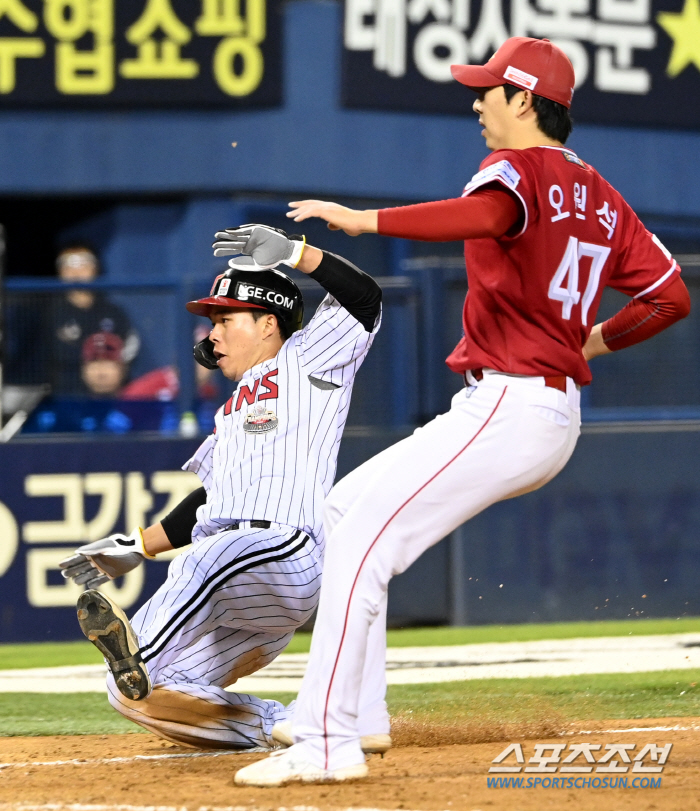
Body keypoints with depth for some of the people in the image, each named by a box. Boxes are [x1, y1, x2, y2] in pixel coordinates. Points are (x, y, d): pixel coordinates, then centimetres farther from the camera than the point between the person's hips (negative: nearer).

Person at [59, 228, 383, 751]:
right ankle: (284, 726, -3)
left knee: (211, 557, -42)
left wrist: (291, 252, -9)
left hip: (287, 555, -9)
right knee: (136, 695, -6)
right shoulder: (233, 412, 34)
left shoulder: (306, 360, 12)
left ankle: (140, 654, -64)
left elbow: (364, 297, -1)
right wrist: (135, 547, 26)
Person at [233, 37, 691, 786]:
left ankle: (328, 744, -26)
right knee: (346, 506, 17)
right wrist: (598, 339, 26)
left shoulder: (518, 166, -8)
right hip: (556, 413, 10)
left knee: (364, 537, -18)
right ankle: (352, 705, 15)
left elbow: (487, 214, -33)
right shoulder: (599, 197, 18)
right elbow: (671, 294, 14)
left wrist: (365, 219, -31)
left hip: (509, 406, -10)